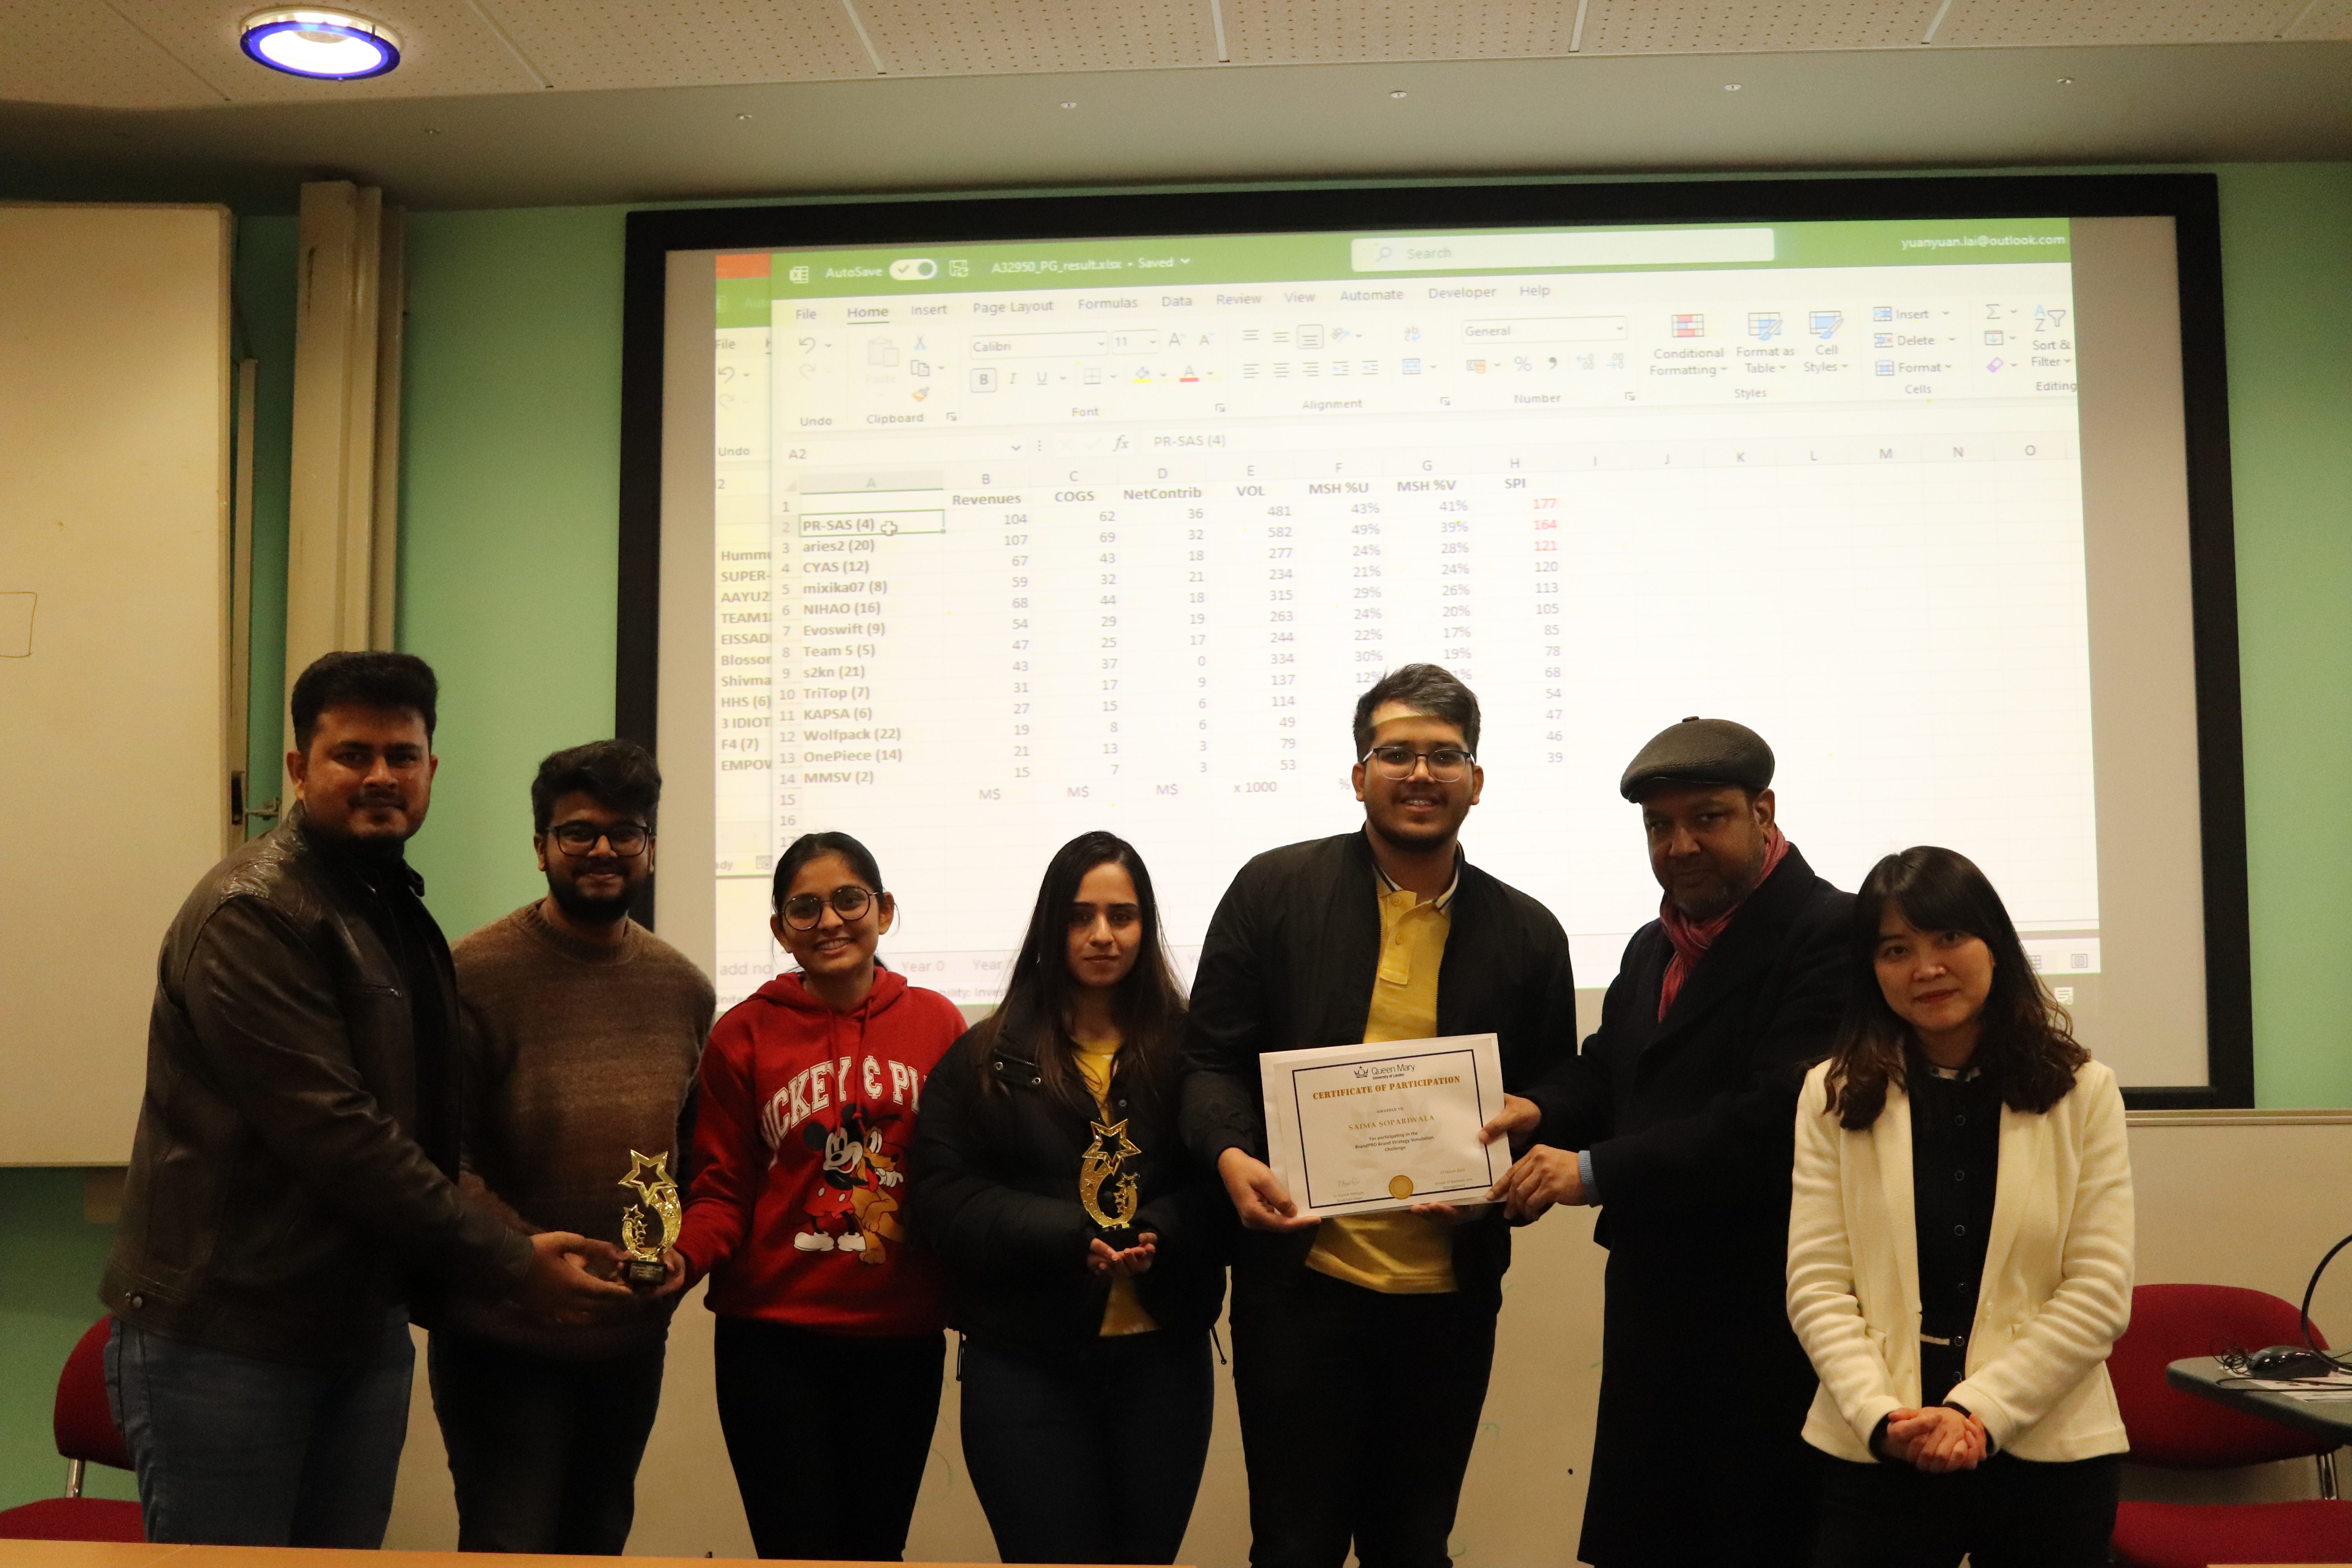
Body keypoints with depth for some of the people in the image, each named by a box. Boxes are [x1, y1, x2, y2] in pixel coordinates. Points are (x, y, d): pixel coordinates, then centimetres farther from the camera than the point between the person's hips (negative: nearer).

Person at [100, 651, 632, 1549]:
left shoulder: (399, 915, 14)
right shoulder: (252, 912, -15)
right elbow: (332, 1131, -22)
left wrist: (430, 1283, 9)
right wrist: (508, 1264, -19)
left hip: (363, 1330, 8)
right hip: (224, 1332, -8)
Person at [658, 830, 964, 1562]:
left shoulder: (937, 1023, 1)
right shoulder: (743, 1034, -1)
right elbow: (722, 1189, 2)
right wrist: (685, 1256, -18)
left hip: (902, 1339, 2)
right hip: (773, 1339, -2)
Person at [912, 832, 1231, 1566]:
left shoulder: (1186, 1049, 6)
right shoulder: (986, 1057, 4)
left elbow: (1223, 1185, 1)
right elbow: (942, 1197, -4)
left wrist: (1157, 1234, -18)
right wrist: (1069, 1236, -15)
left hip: (1163, 1356, 2)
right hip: (1025, 1363, -1)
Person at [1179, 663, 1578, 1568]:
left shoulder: (1527, 934, 5)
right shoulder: (1274, 891, -1)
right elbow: (1213, 1058, 0)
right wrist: (1231, 1154, -20)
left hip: (1449, 1296, 2)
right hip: (1299, 1282, -2)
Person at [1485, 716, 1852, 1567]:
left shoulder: (1826, 933, -13)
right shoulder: (1653, 947, 16)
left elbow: (1779, 1114, -23)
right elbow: (1607, 1068, 19)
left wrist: (1597, 1171, -22)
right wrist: (1542, 1110, -5)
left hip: (1765, 1313, -8)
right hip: (1653, 1300, 8)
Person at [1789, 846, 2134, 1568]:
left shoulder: (2084, 1093, 2)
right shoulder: (1834, 1096, 2)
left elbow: (2099, 1293, -3)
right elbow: (1817, 1285, -2)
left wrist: (1979, 1412, -12)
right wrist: (1880, 1416, -15)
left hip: (2047, 1452, 0)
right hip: (1875, 1455, 0)